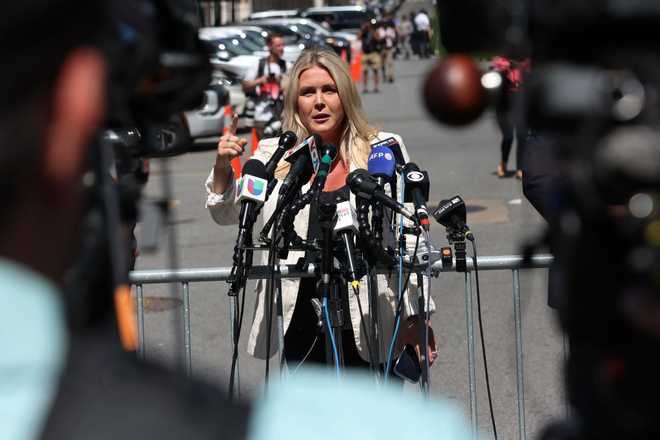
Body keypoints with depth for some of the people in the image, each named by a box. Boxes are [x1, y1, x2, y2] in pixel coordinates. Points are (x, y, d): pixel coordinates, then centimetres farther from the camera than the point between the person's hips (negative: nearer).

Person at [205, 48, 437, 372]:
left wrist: (416, 317, 3)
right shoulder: (274, 155, 7)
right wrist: (223, 166, -10)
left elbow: (408, 239, 4)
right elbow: (227, 215, 8)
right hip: (301, 326, 2)